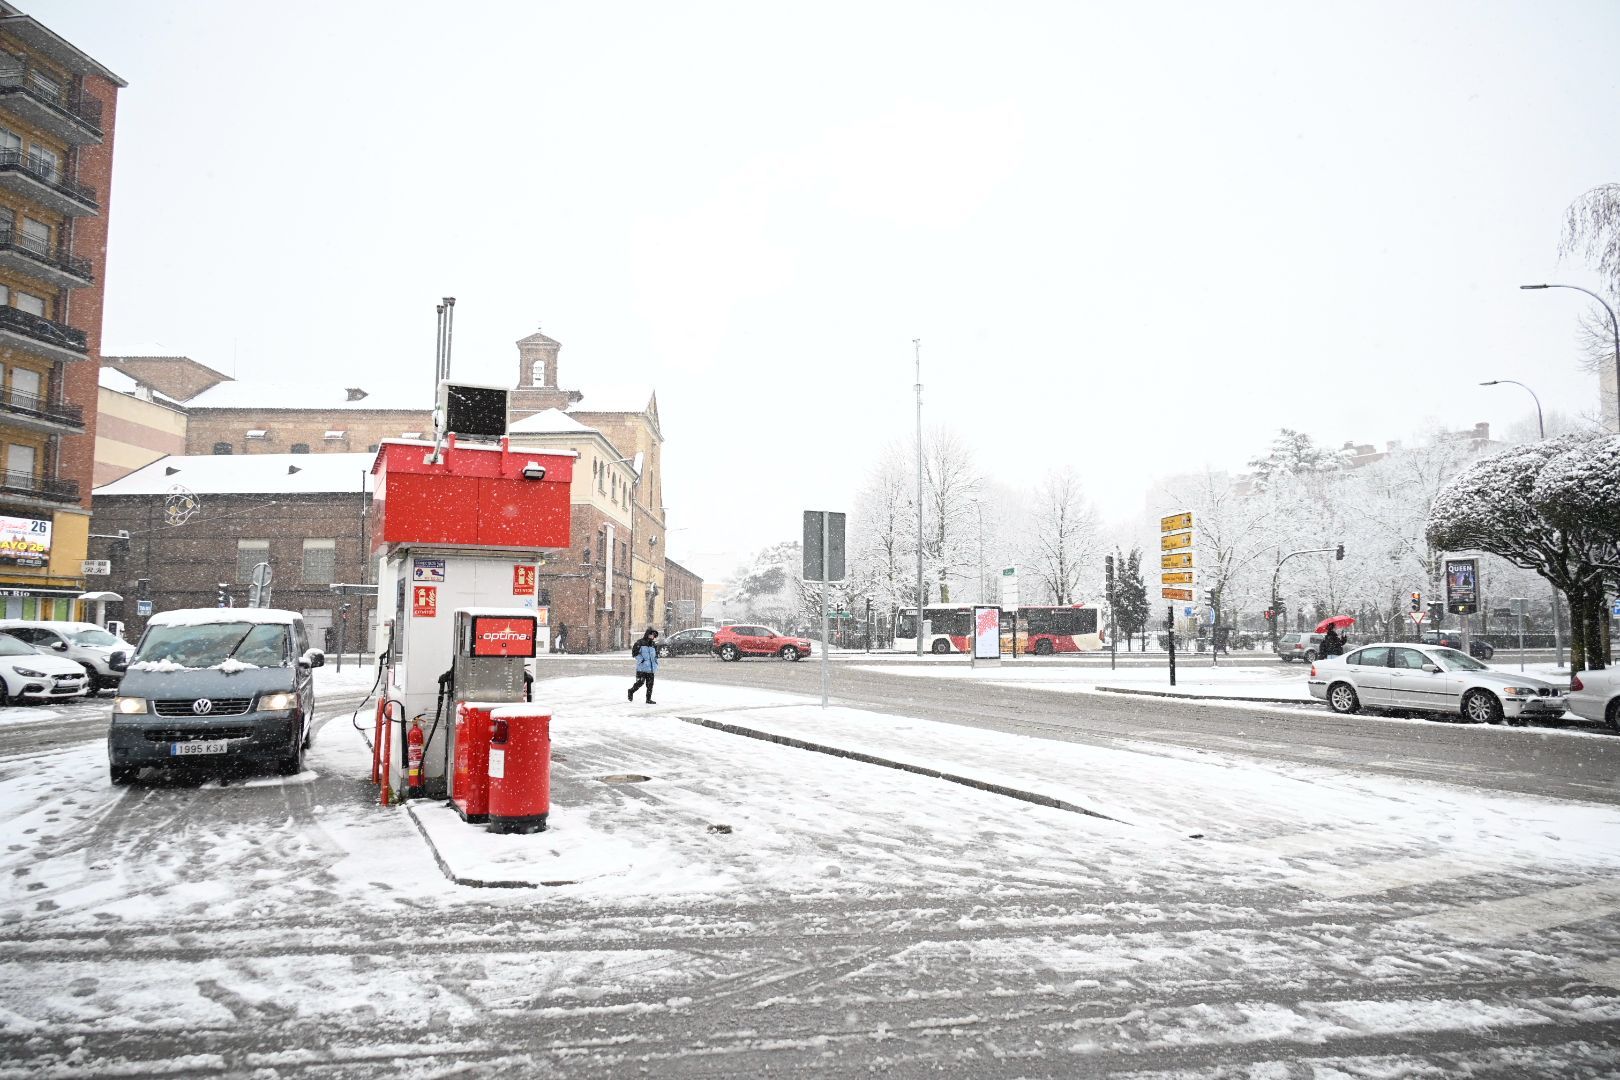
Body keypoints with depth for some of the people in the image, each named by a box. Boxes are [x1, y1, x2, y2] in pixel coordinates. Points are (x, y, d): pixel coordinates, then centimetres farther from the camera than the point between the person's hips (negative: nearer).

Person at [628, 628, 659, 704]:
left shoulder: (654, 644, 15)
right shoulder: (640, 642, -5)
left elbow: (656, 655, 26)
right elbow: (635, 652, -7)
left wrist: (656, 662, 12)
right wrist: (641, 660, -13)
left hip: (651, 668, 6)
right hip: (642, 667, -6)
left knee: (650, 684, 4)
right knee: (640, 682, -8)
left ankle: (649, 699, 12)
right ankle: (631, 691, 18)